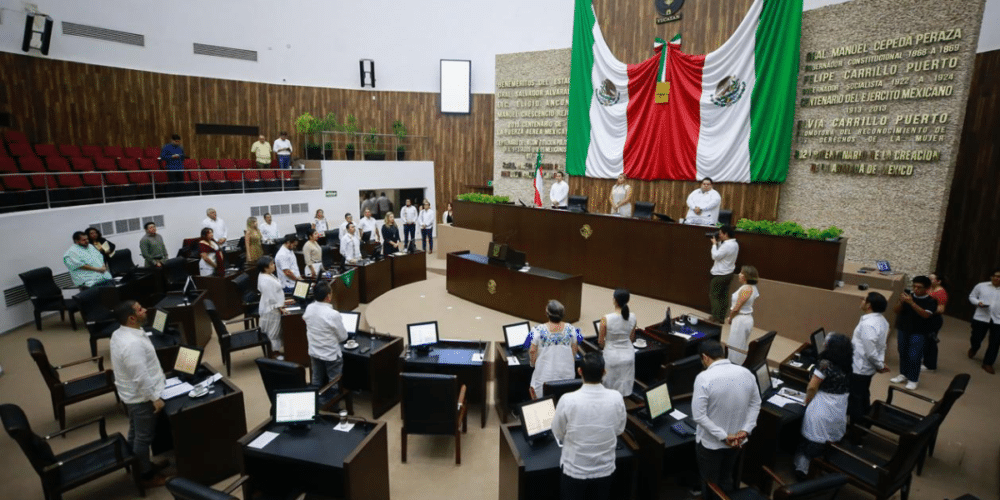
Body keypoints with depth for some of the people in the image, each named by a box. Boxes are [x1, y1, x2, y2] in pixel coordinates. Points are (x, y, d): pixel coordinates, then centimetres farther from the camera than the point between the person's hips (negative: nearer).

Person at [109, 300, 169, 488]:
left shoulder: (119, 334, -1)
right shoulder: (133, 344, -33)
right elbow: (141, 377, -29)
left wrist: (157, 374, 22)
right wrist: (155, 398, -19)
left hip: (130, 394, 10)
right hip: (140, 397, -10)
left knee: (135, 433, 24)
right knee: (143, 437, 7)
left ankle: (142, 466, 42)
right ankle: (145, 476, 24)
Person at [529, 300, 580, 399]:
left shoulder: (539, 330, -16)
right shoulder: (570, 329, -8)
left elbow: (532, 351, -10)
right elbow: (574, 349, 3)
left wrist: (533, 363, 9)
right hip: (566, 373, 2)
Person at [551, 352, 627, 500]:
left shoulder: (568, 400, -24)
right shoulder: (616, 398, -17)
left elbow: (558, 433, -8)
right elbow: (619, 430, 0)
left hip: (575, 470, -2)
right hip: (605, 469, 2)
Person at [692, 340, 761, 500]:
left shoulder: (704, 378, -25)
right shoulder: (747, 373, -8)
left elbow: (698, 415, -25)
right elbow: (755, 404, 2)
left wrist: (723, 437, -18)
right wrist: (745, 430, -4)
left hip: (711, 443, -5)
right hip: (737, 441, 5)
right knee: (727, 479, 28)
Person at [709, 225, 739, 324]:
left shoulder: (726, 245, -24)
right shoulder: (735, 244, 7)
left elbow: (715, 256, -19)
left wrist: (714, 244, -11)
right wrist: (719, 243, 4)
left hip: (720, 275, -9)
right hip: (728, 274, 9)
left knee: (713, 295, 2)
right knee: (723, 296, 14)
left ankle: (716, 318, 3)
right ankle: (722, 317, 19)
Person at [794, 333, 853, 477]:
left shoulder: (825, 364, -19)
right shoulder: (846, 366, -1)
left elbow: (812, 388, -15)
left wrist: (807, 403, 0)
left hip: (822, 410, -5)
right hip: (839, 411, 6)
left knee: (812, 438, 6)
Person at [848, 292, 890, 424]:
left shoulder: (867, 324, -29)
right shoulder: (881, 320, 3)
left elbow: (870, 351, -27)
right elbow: (879, 345, 12)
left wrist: (880, 365, -11)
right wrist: (880, 364, 16)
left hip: (859, 367, -10)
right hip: (868, 366, 10)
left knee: (855, 398, 6)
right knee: (863, 396, 24)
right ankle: (864, 424, 38)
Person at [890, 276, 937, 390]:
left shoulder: (930, 301, -7)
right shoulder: (908, 296, 2)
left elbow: (925, 315, -23)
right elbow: (896, 310, -1)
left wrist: (911, 303, -31)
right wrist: (901, 301, -20)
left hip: (919, 333, -4)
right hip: (903, 329, 4)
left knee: (914, 357, -4)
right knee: (903, 353, 12)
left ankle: (913, 379, 9)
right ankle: (903, 374, 27)